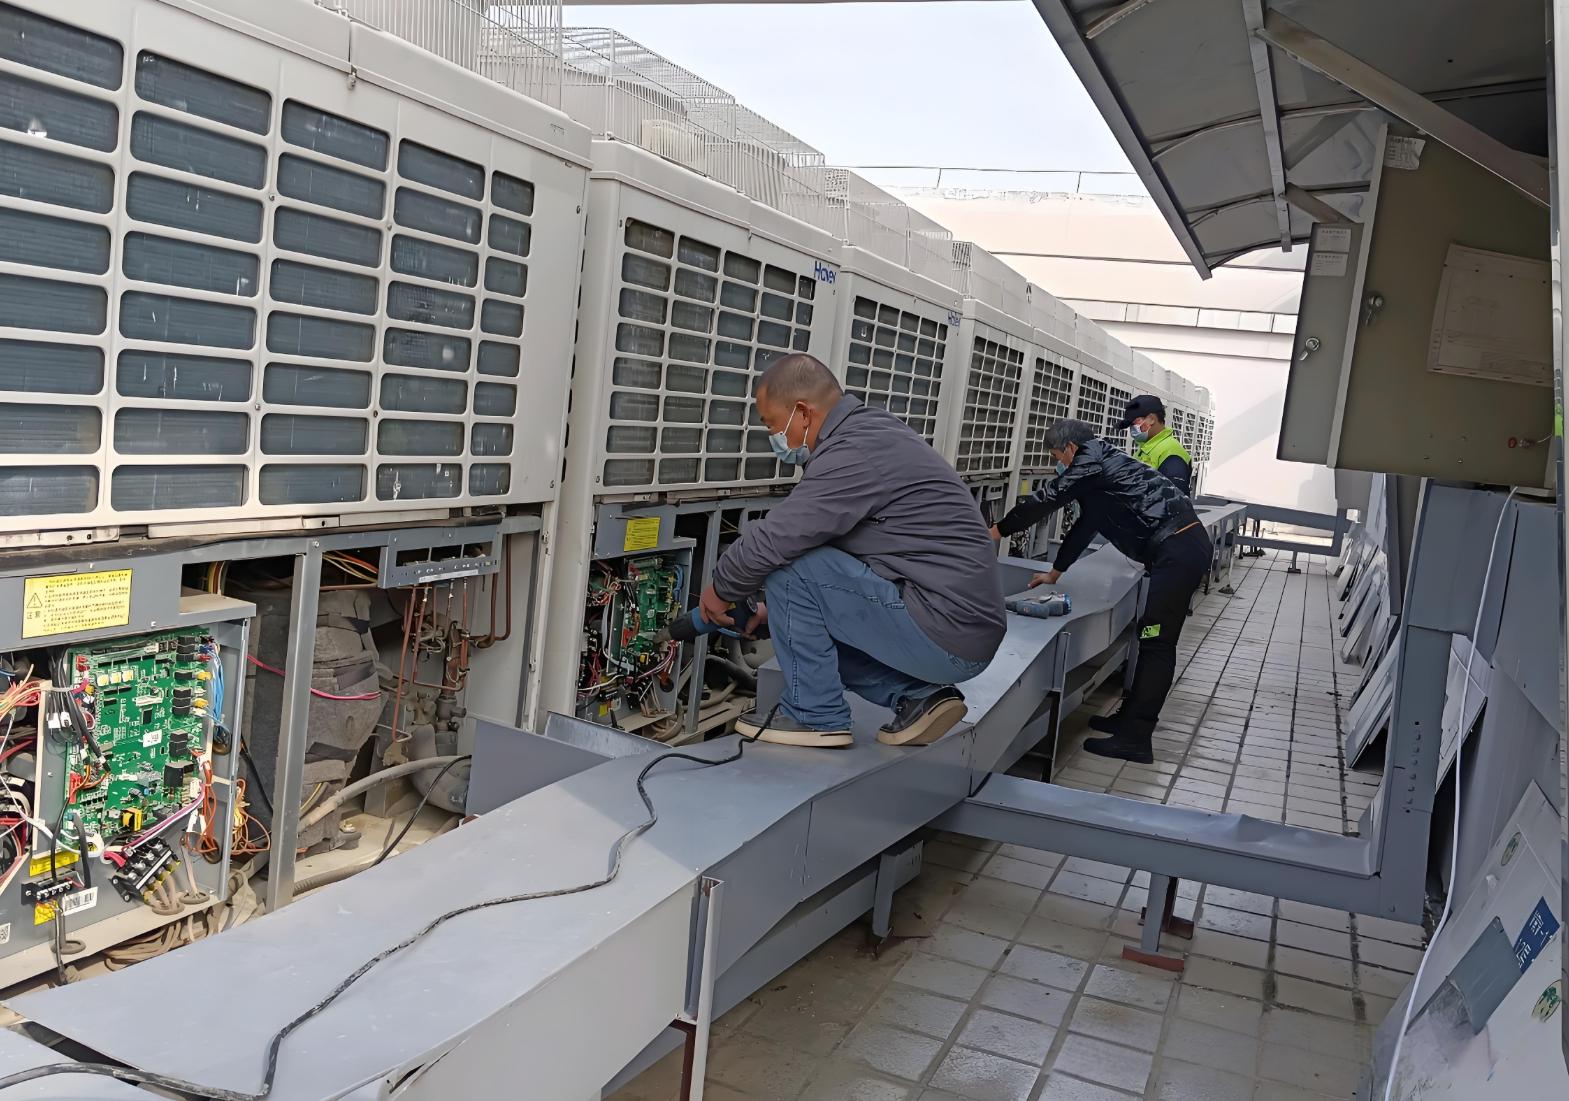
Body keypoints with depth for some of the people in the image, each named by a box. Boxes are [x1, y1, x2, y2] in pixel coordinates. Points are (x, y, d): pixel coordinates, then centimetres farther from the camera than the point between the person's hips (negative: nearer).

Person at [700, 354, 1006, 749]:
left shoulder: (855, 451, -18)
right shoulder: (871, 432, 15)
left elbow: (772, 540, -19)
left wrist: (722, 589, 0)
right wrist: (780, 607, 22)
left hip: (943, 635, -10)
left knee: (788, 567, -12)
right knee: (815, 623, 21)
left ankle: (815, 716, 0)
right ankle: (919, 696, 11)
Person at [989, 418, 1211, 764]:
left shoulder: (1091, 460, -4)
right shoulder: (1100, 469, 24)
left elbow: (1046, 499, 1)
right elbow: (1084, 527, 32)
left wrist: (997, 531, 12)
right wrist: (1055, 573, 39)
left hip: (1179, 549, -10)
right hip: (1185, 546, 10)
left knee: (1156, 643, -10)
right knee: (1152, 639, 14)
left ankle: (1135, 739, -9)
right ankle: (1130, 719, 21)